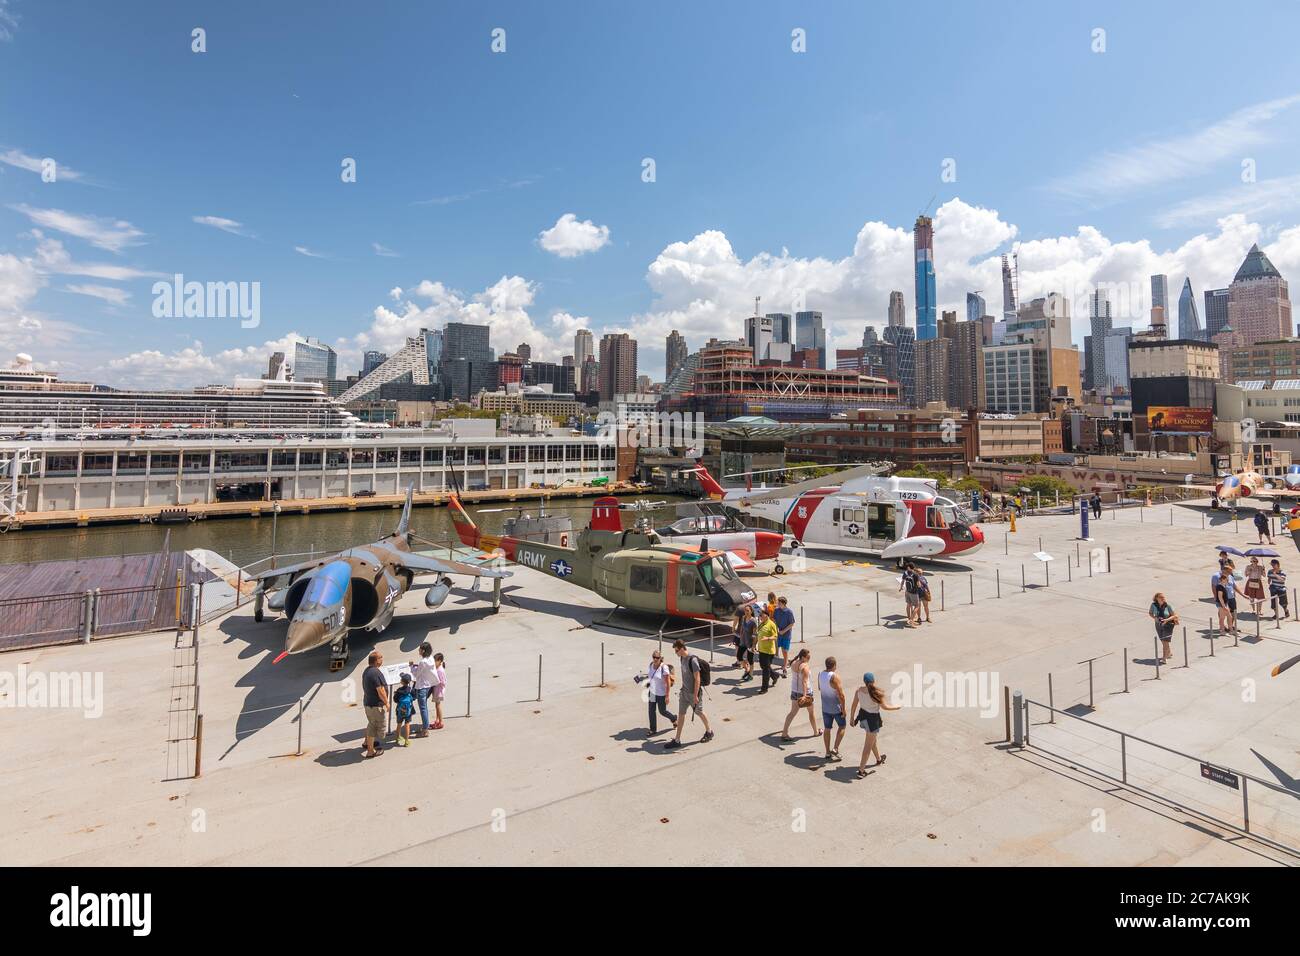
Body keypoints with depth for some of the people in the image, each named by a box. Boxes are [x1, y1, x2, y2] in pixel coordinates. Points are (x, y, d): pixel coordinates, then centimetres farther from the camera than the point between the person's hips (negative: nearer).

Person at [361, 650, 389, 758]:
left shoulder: (366, 671, 6)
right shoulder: (376, 673, -25)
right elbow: (380, 691, -24)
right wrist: (386, 703, -13)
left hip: (367, 702, 9)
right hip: (376, 705, -9)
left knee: (371, 724, 28)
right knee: (379, 727, 4)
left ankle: (368, 742, 45)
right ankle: (371, 750, 11)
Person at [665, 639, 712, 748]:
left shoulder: (693, 660, -25)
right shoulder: (682, 658, 0)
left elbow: (697, 679, -23)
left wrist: (695, 696, -21)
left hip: (694, 692, -7)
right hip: (685, 691, 7)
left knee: (699, 712, 12)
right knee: (681, 714, 7)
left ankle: (709, 732, 35)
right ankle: (677, 740, 13)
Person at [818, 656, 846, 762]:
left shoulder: (820, 674, -3)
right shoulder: (835, 677, -24)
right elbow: (841, 695, -23)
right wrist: (843, 708, -14)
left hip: (825, 707, 5)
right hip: (836, 708, -5)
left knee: (827, 729, 15)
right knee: (841, 727, 16)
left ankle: (828, 752, 23)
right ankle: (835, 749, 9)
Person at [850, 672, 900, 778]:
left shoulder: (859, 690, -11)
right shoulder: (877, 693, -25)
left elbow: (854, 705, -2)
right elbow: (884, 707, -14)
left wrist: (852, 718, 12)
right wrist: (897, 707, 4)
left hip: (862, 715, 6)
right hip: (872, 718, -6)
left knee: (872, 739, 30)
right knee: (868, 745, 4)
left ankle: (879, 758, 54)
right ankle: (861, 770, 5)